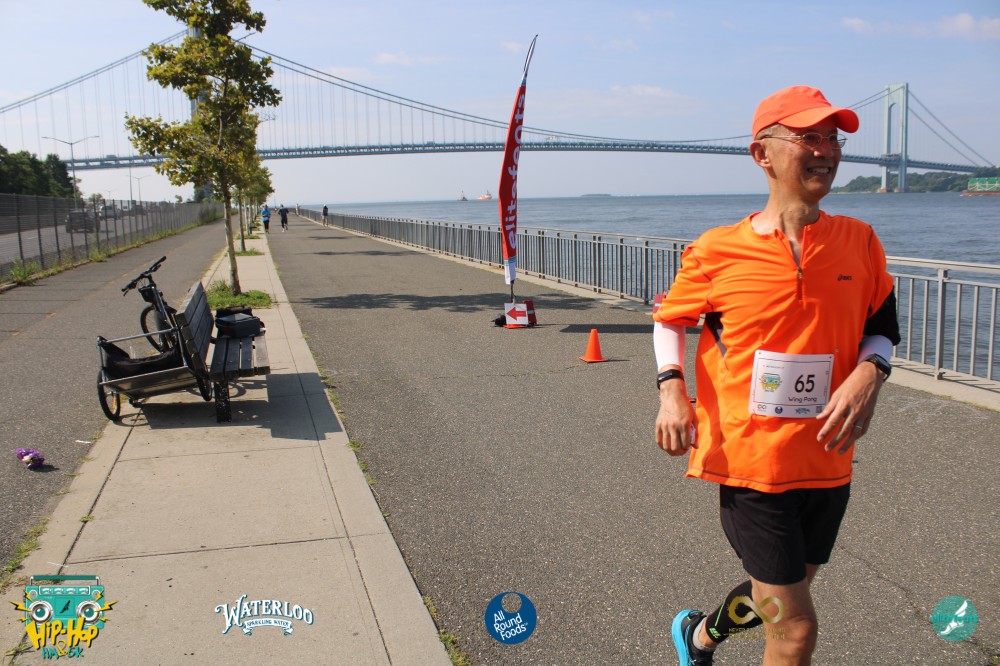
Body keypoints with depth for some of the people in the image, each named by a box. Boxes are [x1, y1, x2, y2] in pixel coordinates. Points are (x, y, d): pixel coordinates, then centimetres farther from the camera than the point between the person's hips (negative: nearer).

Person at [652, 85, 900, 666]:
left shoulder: (859, 241, 0)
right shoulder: (719, 250, -8)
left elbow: (881, 330, 10)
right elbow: (669, 319, 6)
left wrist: (869, 375, -12)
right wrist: (672, 388, -11)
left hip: (828, 463, 5)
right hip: (750, 460, -4)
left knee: (782, 596, 24)